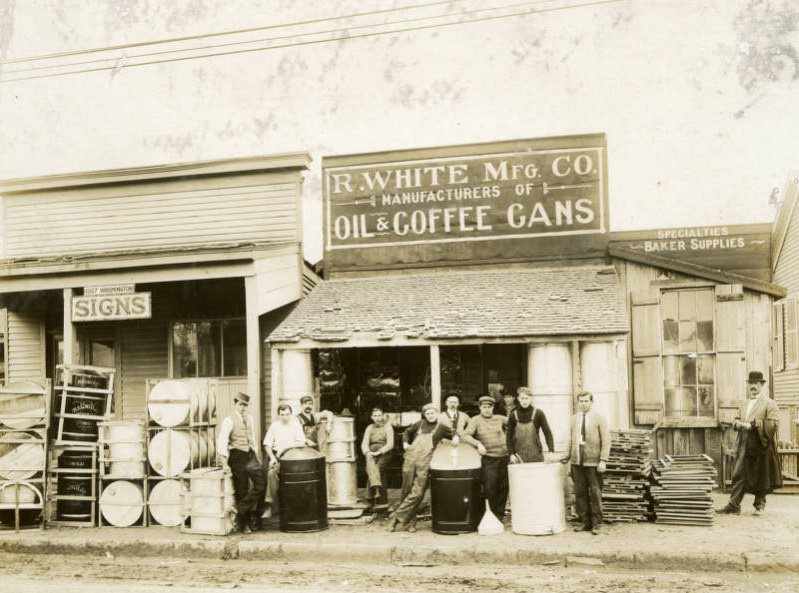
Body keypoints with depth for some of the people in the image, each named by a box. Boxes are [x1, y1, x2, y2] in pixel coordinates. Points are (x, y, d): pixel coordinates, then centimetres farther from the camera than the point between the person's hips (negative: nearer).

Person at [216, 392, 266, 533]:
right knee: (242, 490, 0)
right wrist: (224, 461, -24)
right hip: (237, 456, -6)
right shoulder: (229, 421, -9)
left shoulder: (249, 418, 13)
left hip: (250, 455, 6)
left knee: (261, 484, -5)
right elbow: (221, 440, -17)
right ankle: (245, 523, 11)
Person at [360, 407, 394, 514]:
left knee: (378, 468, -26)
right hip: (372, 455, 4)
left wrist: (379, 452, -16)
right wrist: (367, 452, -13)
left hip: (384, 454, -4)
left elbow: (390, 444, -4)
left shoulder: (387, 427, 5)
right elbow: (364, 443, 7)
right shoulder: (369, 428, 16)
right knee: (370, 466, -26)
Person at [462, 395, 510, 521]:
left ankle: (499, 515, 20)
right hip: (488, 459, -3)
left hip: (504, 457, 4)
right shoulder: (476, 421, 0)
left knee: (503, 488, 6)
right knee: (489, 488, -8)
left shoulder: (500, 419, 10)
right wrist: (478, 444, -27)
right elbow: (466, 436, -11)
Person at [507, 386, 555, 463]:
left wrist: (551, 451, -14)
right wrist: (511, 454, -3)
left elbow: (547, 432, -3)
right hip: (519, 457, 1)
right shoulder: (513, 415, 2)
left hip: (536, 456, 0)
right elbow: (509, 436, 6)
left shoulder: (538, 413, -1)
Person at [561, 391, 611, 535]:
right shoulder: (574, 419, 12)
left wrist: (603, 460, -12)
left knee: (595, 493, 1)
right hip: (577, 462, 4)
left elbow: (606, 441, -5)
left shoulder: (599, 419, -2)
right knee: (580, 493, 6)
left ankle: (596, 523, 11)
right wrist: (568, 456, 10)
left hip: (593, 462, -4)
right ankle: (584, 522, 16)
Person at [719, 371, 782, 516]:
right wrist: (738, 423, -2)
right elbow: (736, 420, 23)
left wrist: (753, 425, -19)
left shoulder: (770, 404, -3)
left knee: (761, 478, 6)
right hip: (744, 447, 5)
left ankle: (759, 506, 19)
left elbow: (774, 424, -13)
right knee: (739, 476, -1)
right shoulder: (744, 405, 18)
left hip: (761, 447, -5)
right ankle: (734, 505, -3)